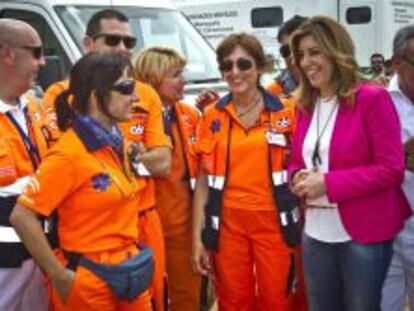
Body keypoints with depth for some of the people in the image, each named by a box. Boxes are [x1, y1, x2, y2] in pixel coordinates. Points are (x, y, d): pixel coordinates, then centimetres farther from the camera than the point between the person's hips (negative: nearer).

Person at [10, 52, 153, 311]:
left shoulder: (115, 142, 5)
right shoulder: (70, 153, -19)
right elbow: (22, 216, -20)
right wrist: (59, 275, -16)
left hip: (129, 273, 7)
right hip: (89, 280, -7)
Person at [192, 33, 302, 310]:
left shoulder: (285, 113, 0)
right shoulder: (212, 116, 2)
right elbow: (204, 180, 4)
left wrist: (302, 226, -2)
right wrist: (198, 236, 1)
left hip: (274, 222, -1)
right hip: (228, 223, 1)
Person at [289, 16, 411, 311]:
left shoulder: (372, 98, -12)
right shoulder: (306, 105, 8)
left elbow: (391, 169, -16)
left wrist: (328, 183, -20)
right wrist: (299, 178, -8)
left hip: (364, 235, -6)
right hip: (315, 234, 6)